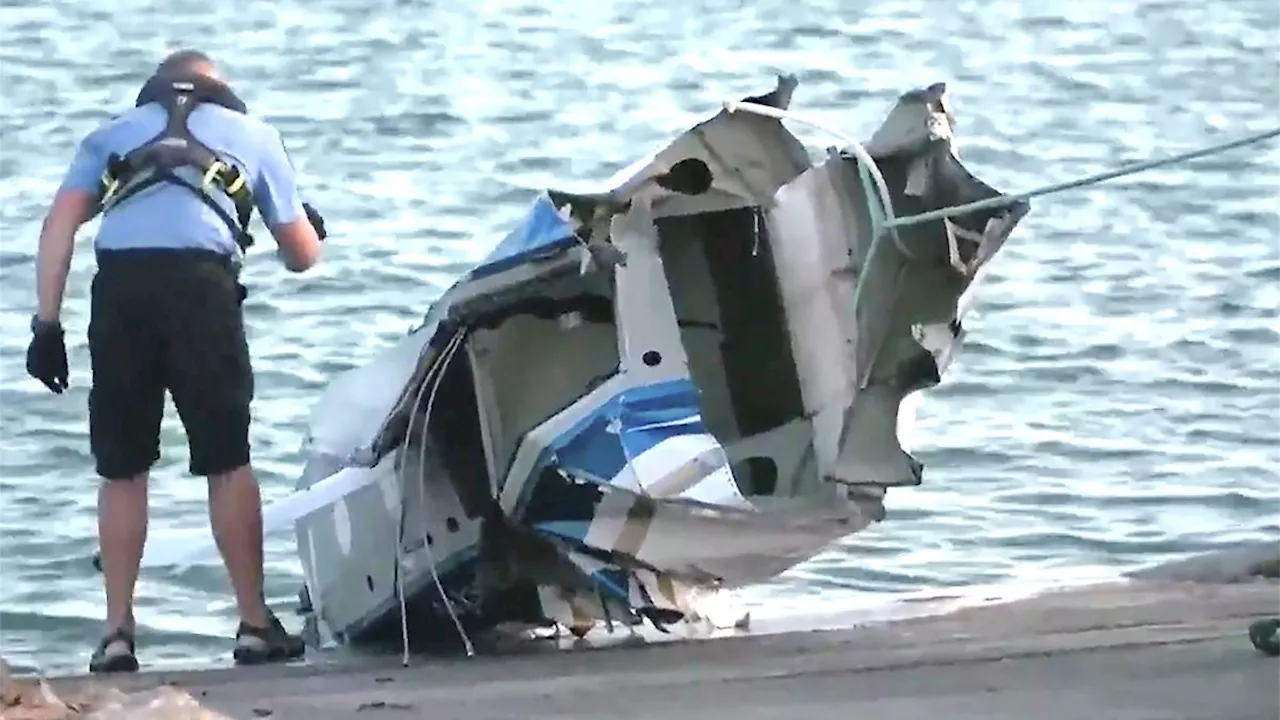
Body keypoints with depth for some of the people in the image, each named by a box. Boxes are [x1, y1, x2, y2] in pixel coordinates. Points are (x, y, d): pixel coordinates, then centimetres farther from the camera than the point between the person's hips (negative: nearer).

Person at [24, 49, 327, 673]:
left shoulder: (112, 135, 29)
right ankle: (255, 625, 12)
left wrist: (46, 322, 8)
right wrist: (311, 226, 54)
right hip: (201, 282, -1)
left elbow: (60, 225, 12)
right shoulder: (252, 134, 27)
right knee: (227, 462, 9)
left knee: (122, 470, 10)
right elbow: (302, 256, 30)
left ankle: (117, 633, 8)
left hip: (118, 284, 1)